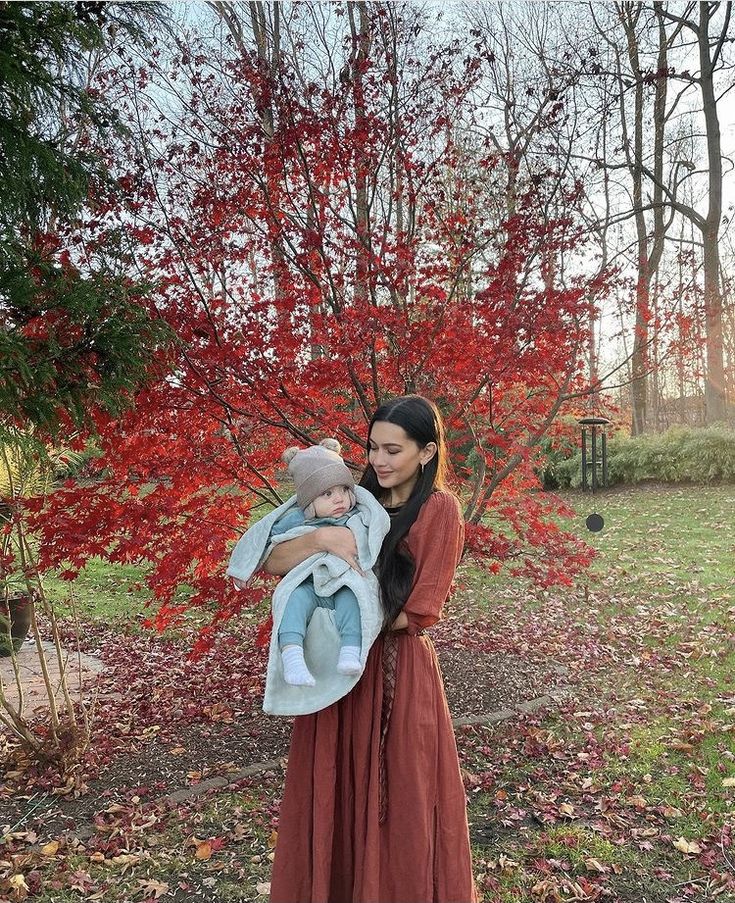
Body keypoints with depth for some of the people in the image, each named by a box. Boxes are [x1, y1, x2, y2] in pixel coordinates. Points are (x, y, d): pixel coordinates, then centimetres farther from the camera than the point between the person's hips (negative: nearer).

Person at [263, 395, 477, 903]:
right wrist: (323, 537, -21)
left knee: (401, 800, 10)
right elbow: (273, 562, -5)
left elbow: (418, 612, -13)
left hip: (400, 673, -4)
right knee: (336, 796, 13)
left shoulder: (439, 510, -7)